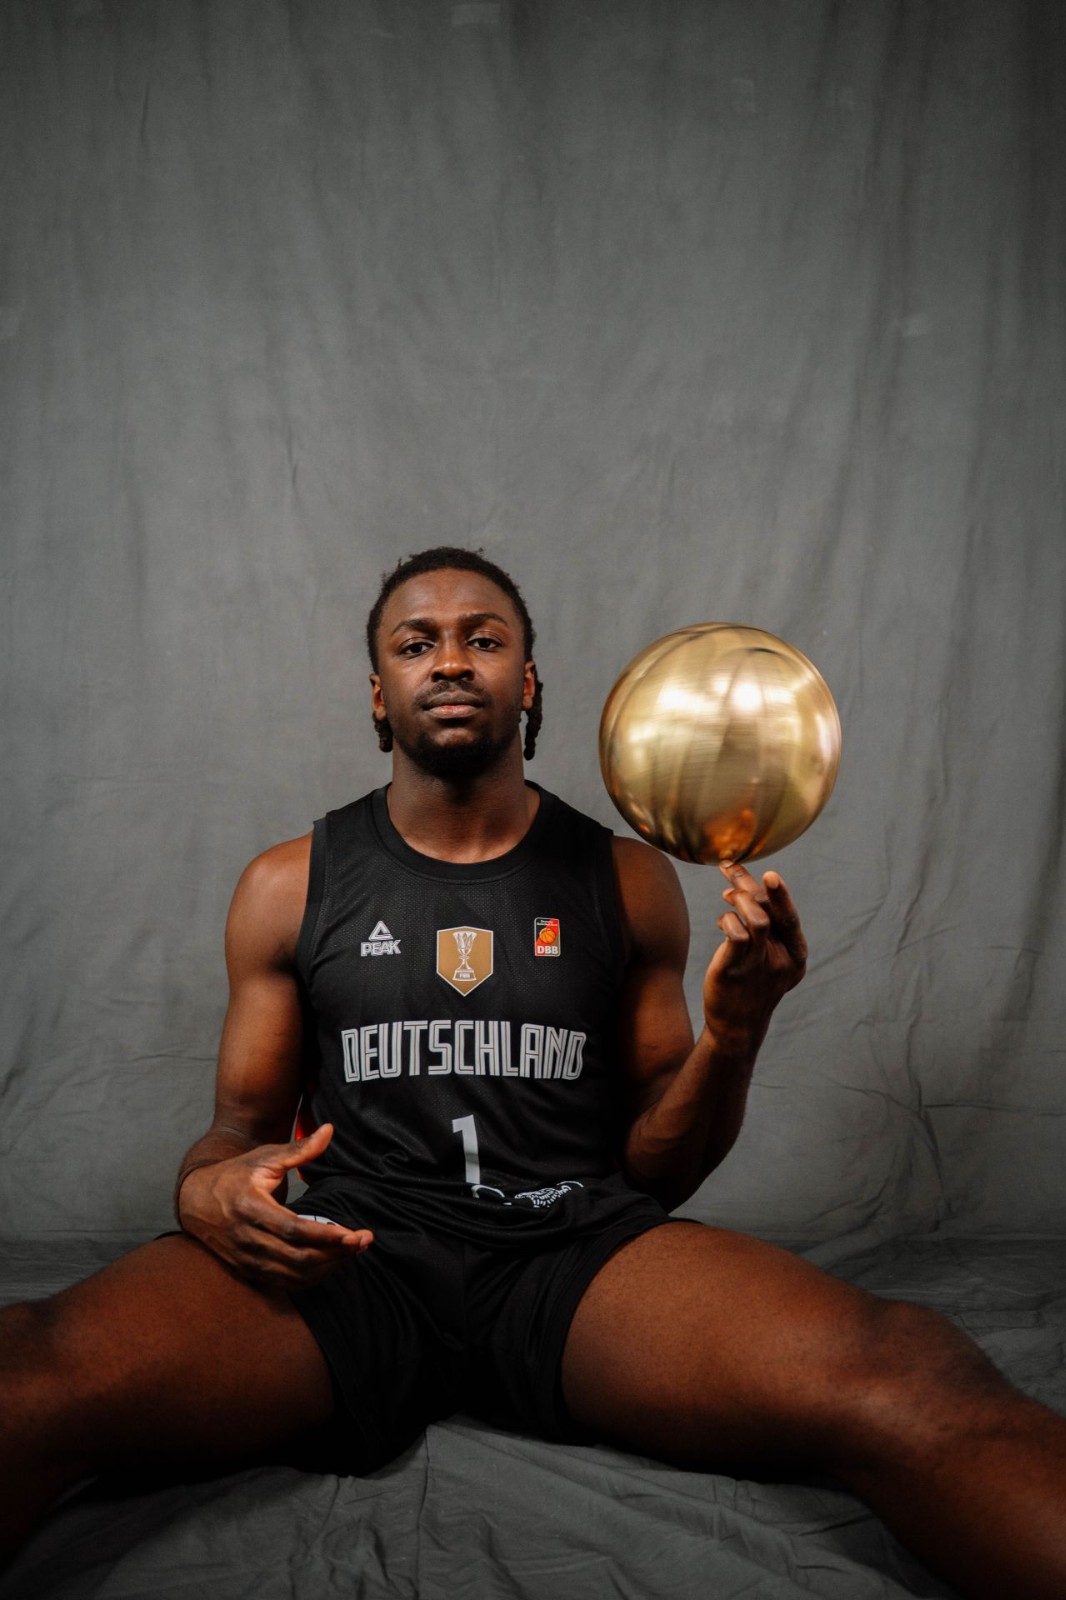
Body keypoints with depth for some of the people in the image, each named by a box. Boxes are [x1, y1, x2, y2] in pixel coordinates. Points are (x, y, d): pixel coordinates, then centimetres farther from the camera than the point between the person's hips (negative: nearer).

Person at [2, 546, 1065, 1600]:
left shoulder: (628, 882, 11)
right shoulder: (290, 887, 11)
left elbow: (657, 1168, 12)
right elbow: (241, 1125, 15)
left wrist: (731, 1038, -8)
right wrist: (207, 1191, -9)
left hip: (580, 1246, 1)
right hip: (355, 1258, 0)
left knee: (911, 1385, -28)